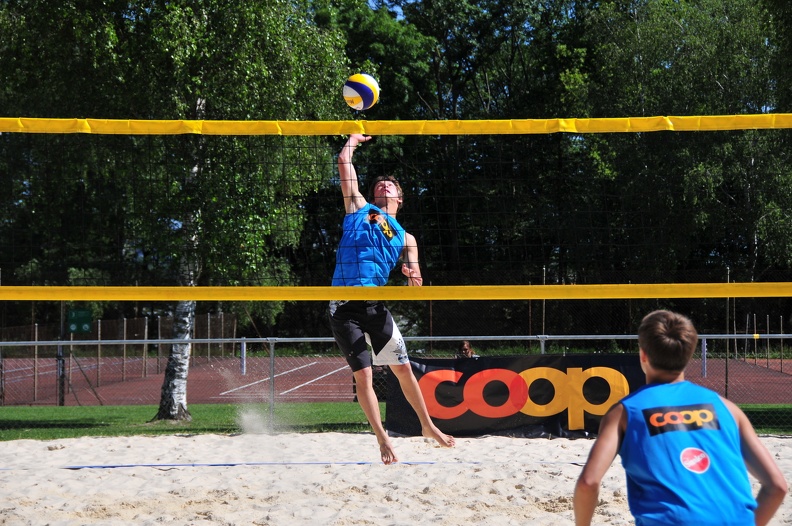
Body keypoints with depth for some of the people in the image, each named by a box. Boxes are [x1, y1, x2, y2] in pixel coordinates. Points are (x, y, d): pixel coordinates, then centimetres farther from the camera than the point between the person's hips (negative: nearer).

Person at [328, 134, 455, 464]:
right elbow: (344, 161, 12)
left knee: (403, 369, 6)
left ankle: (427, 426, 24)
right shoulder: (359, 209, 13)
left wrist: (413, 277, -15)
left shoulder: (405, 238, 17)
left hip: (374, 306, 2)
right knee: (362, 375, -5)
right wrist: (355, 138, 28)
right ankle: (383, 440, 2)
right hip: (343, 306, -2)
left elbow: (415, 285, 8)